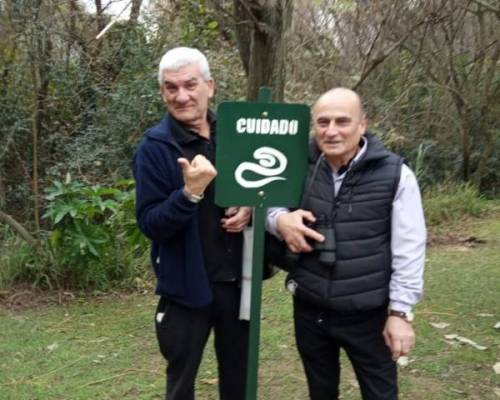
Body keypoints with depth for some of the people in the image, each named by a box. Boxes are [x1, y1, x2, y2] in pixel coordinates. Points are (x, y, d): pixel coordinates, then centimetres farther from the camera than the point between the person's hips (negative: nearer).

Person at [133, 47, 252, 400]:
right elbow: (149, 223, -15)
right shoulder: (154, 147, -11)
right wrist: (190, 192, -31)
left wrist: (250, 209, -8)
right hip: (187, 285, -3)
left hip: (238, 279, 4)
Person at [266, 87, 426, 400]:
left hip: (367, 314, -3)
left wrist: (400, 311, -9)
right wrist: (280, 219, -14)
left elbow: (409, 250, -8)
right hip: (309, 309, 3)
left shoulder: (395, 174, -11)